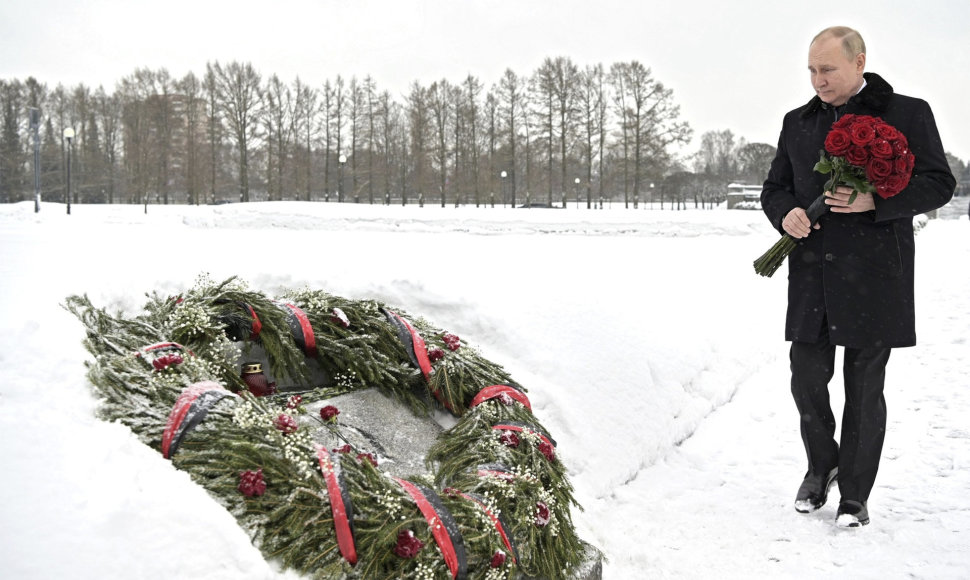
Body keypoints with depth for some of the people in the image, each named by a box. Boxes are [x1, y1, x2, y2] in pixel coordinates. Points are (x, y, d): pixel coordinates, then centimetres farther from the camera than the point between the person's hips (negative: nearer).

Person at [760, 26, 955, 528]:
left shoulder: (907, 114, 1)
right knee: (807, 377, 6)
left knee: (864, 388, 4)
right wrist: (785, 214, -6)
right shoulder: (798, 122, 13)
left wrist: (875, 201, -18)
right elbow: (774, 186, 18)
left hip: (874, 276, -3)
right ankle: (821, 465, 31)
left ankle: (855, 493, 18)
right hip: (811, 274, 4)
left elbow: (938, 184, -2)